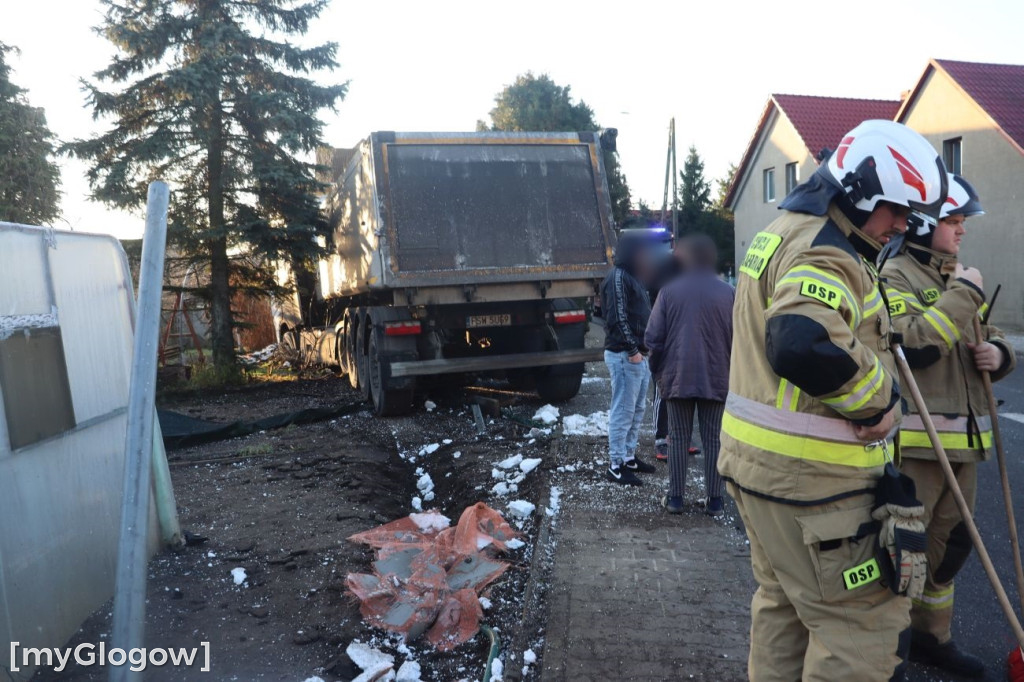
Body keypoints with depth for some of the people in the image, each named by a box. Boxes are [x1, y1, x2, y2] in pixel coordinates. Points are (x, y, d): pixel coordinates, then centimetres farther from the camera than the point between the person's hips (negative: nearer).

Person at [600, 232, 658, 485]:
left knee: (638, 408, 14)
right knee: (623, 410, -6)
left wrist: (641, 348, 15)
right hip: (624, 354, -10)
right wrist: (632, 349, -18)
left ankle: (629, 456, 24)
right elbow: (618, 317, -18)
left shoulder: (634, 277, 20)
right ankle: (616, 465, 0)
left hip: (639, 354, 10)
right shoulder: (618, 277, -11)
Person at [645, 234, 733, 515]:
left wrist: (659, 371, 10)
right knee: (713, 440, 9)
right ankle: (714, 501, 14)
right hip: (716, 378, 0)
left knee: (678, 438, 9)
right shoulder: (726, 292, -3)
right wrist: (731, 373, 11)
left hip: (677, 377, 0)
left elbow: (653, 337, -5)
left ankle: (675, 498, 14)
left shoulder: (670, 289, -3)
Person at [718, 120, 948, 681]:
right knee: (866, 628, 4)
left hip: (761, 462, 10)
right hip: (812, 478, -10)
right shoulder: (825, 249, -19)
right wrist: (880, 399, -20)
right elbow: (807, 347, -37)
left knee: (783, 603, 24)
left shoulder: (783, 233, 15)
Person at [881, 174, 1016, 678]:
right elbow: (914, 344, -24)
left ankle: (931, 636, 36)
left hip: (961, 438, 9)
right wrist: (964, 294, -17)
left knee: (951, 542, 19)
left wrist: (998, 353, 2)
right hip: (913, 439, -9)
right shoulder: (894, 275, -10)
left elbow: (989, 338, 24)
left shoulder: (957, 278, 17)